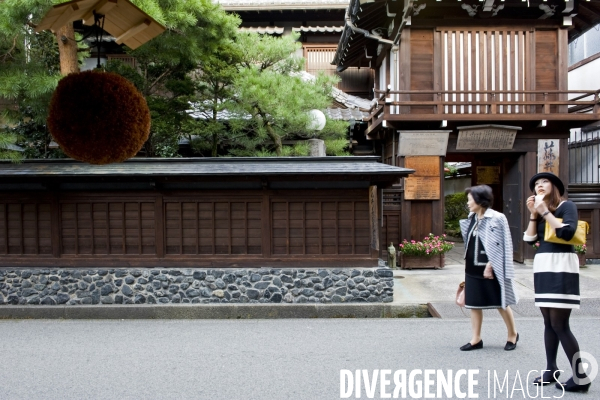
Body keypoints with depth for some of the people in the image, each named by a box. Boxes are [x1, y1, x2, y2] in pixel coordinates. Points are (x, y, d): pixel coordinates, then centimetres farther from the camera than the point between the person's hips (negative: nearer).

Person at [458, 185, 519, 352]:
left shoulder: (497, 218, -11)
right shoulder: (471, 219, 9)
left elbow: (501, 246, -13)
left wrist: (490, 266, -18)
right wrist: (468, 264, 8)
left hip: (490, 270, -7)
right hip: (473, 269, 7)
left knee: (501, 303, 6)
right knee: (474, 304, 7)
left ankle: (512, 335, 25)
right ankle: (476, 339, 16)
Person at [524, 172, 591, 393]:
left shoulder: (567, 206, -4)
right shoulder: (540, 211, 15)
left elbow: (567, 232, -21)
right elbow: (530, 239, 7)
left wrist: (545, 212, -15)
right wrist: (533, 215, 0)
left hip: (561, 267, -7)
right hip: (542, 268, 7)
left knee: (559, 324, -11)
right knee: (549, 322, 9)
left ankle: (580, 377, -6)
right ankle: (551, 369, 16)